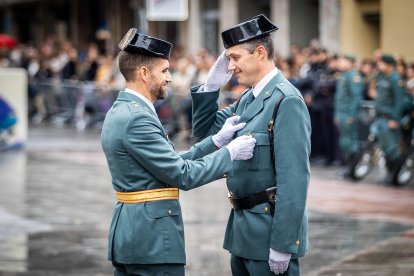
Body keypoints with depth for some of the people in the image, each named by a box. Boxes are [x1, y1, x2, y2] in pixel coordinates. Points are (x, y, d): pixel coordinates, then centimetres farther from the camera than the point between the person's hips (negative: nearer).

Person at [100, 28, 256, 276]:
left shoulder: (122, 111, 13)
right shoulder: (137, 119, -18)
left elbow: (173, 163, 13)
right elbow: (183, 176, -17)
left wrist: (217, 140, 8)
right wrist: (230, 153, -7)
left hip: (128, 233, 10)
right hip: (152, 237, -10)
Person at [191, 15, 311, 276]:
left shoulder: (286, 101, -17)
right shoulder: (248, 99, 11)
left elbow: (294, 177, -21)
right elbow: (205, 131, 19)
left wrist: (283, 244, -23)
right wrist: (212, 84, 5)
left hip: (271, 227, -9)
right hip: (244, 227, 9)